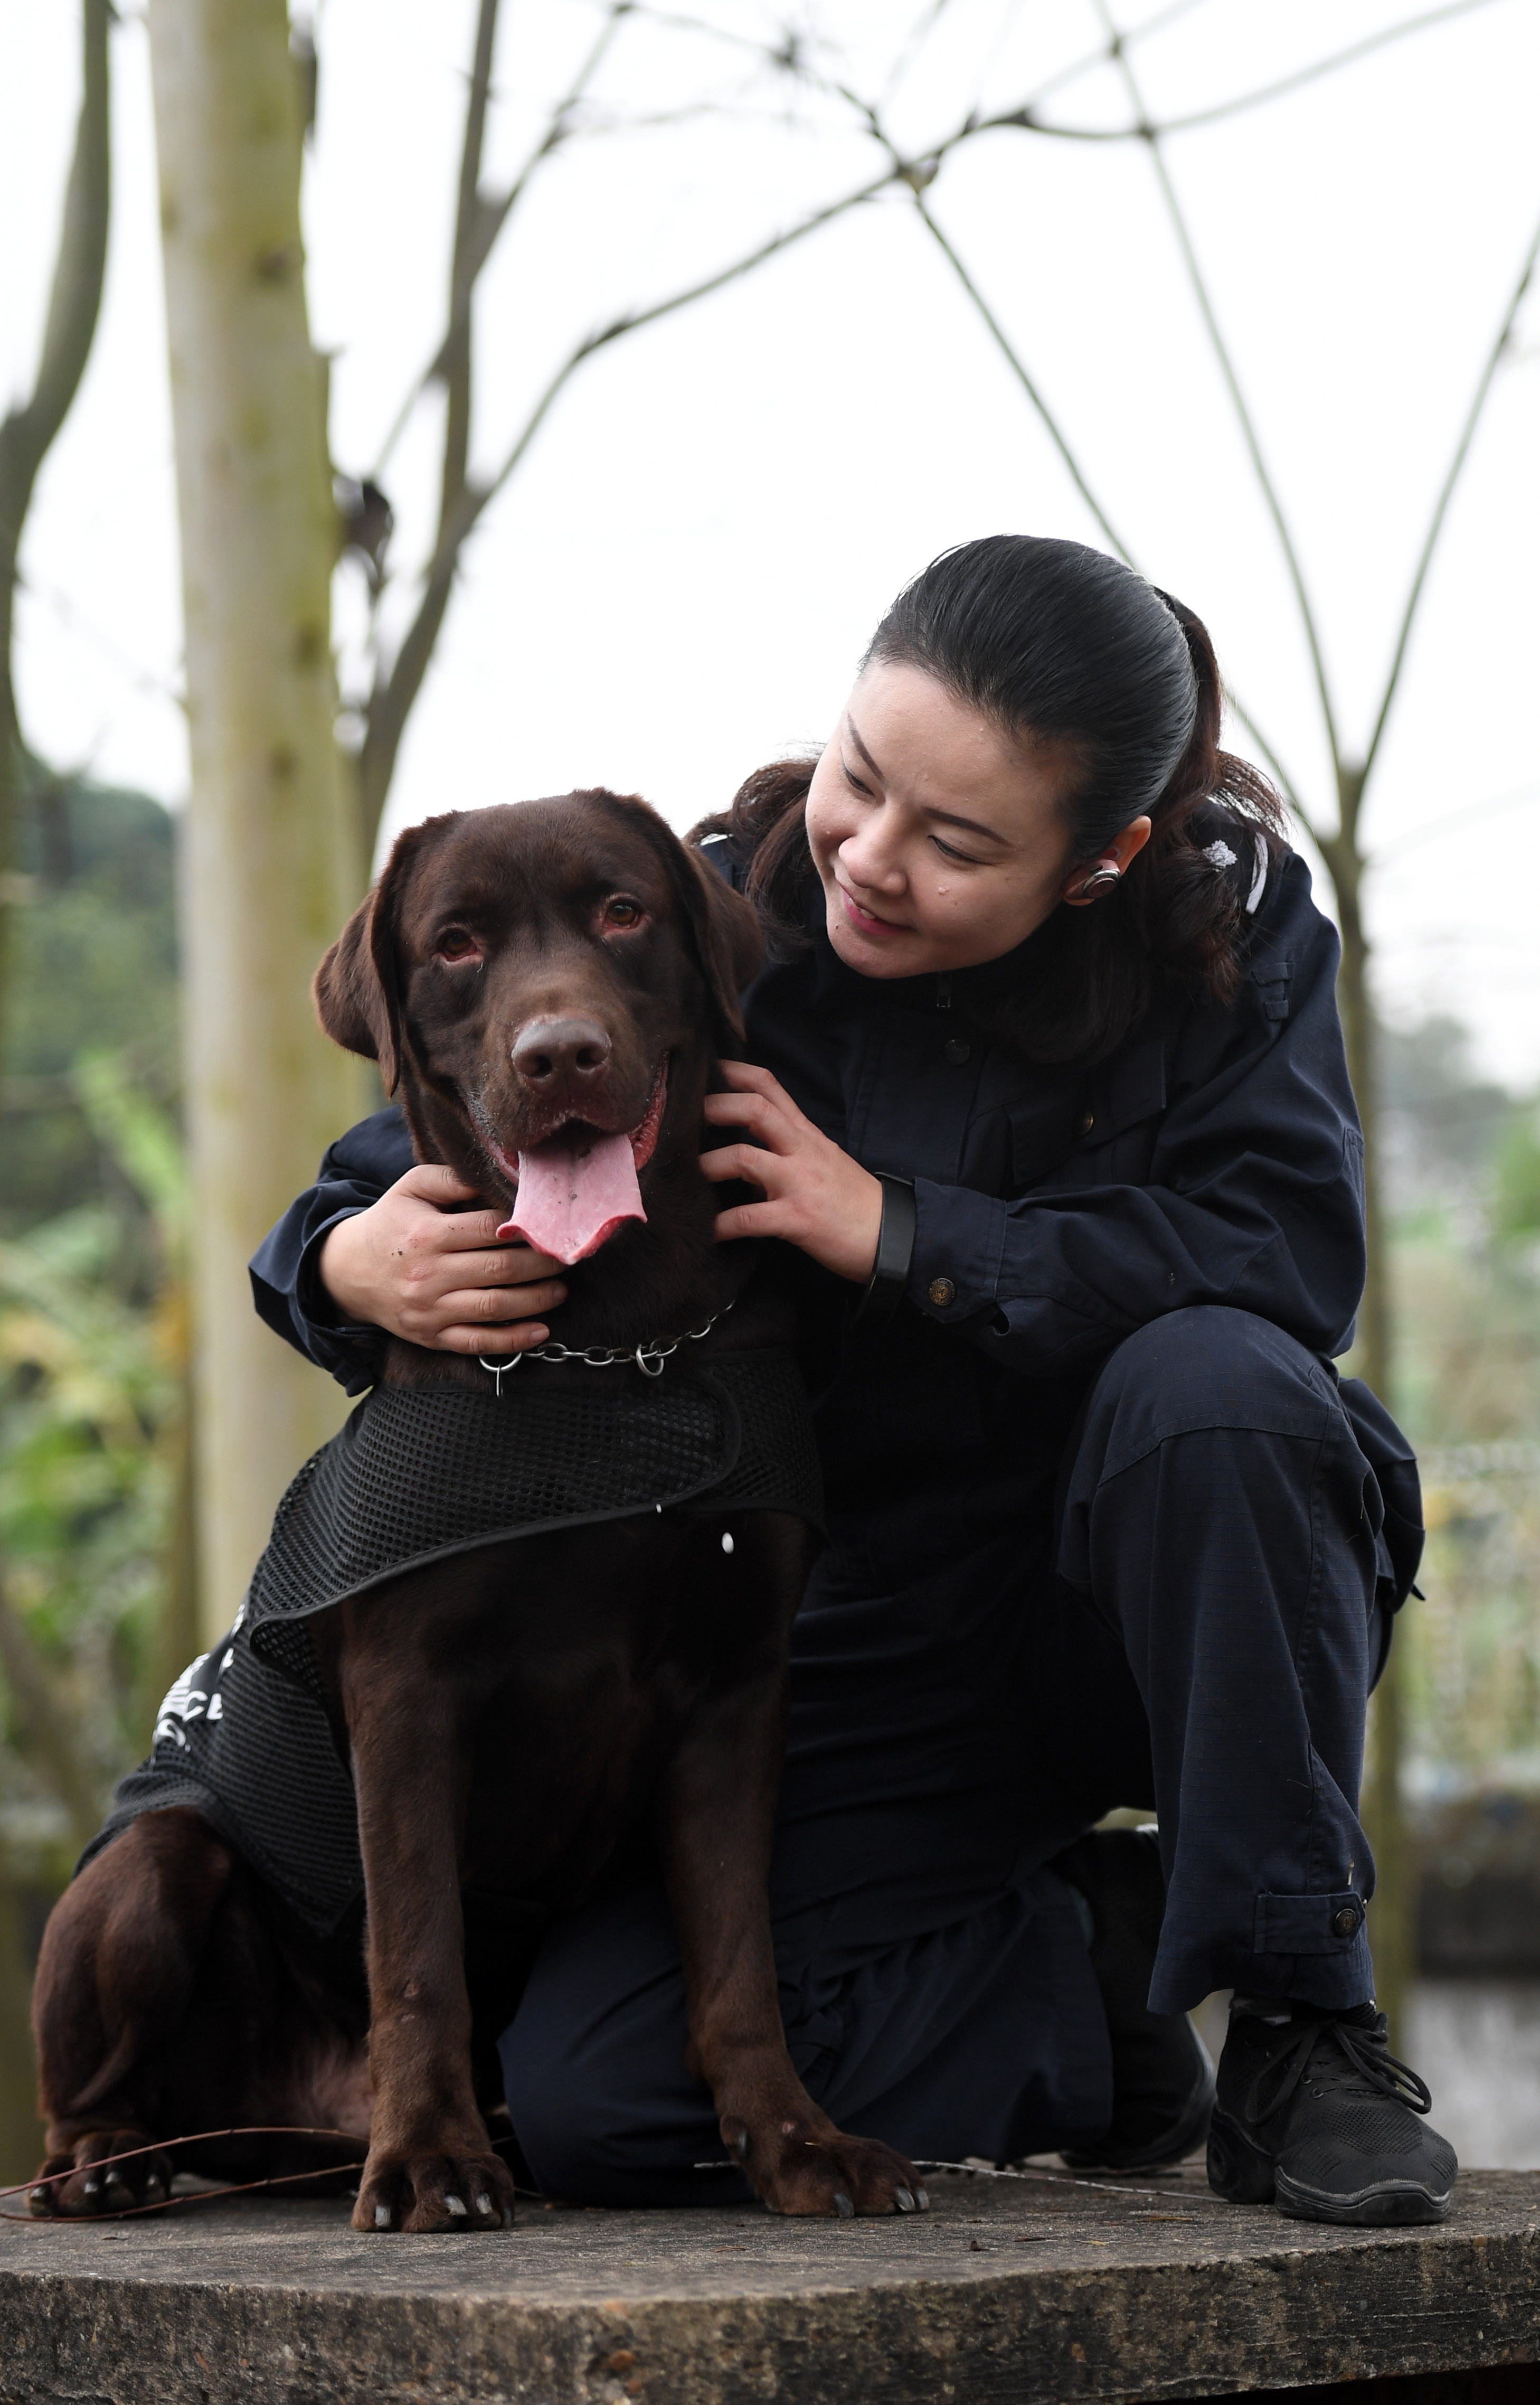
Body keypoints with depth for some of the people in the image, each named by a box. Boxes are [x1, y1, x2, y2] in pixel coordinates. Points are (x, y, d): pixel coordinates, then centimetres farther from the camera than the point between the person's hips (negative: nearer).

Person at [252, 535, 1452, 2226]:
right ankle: (1099, 1952, 8)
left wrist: (901, 1231, -28)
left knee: (1208, 1382, -36)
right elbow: (391, 1184, -4)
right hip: (862, 1663, 2)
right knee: (589, 2099, -17)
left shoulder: (1228, 918, -10)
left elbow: (1296, 1256, -23)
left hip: (1156, 1596, -1)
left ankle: (1304, 2019, -17)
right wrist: (353, 1263, -30)